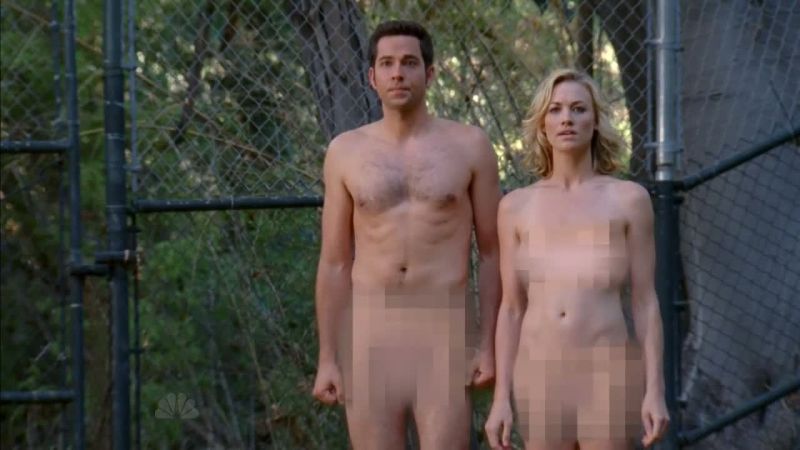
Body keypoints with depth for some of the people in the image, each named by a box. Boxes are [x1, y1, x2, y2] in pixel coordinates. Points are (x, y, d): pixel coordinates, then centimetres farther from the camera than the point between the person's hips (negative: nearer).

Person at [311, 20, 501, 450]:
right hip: (369, 337, 2)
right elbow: (334, 264, 7)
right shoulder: (345, 152, 5)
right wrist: (326, 358, 2)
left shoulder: (469, 145, 3)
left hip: (444, 336, -1)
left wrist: (488, 345, -3)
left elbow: (491, 252, 5)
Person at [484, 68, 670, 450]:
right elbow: (511, 310, 10)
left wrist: (655, 391, -6)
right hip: (543, 376, 2)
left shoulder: (629, 199, 4)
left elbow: (646, 302, 2)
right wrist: (500, 399, 3)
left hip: (608, 376, -2)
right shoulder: (516, 207, 10)